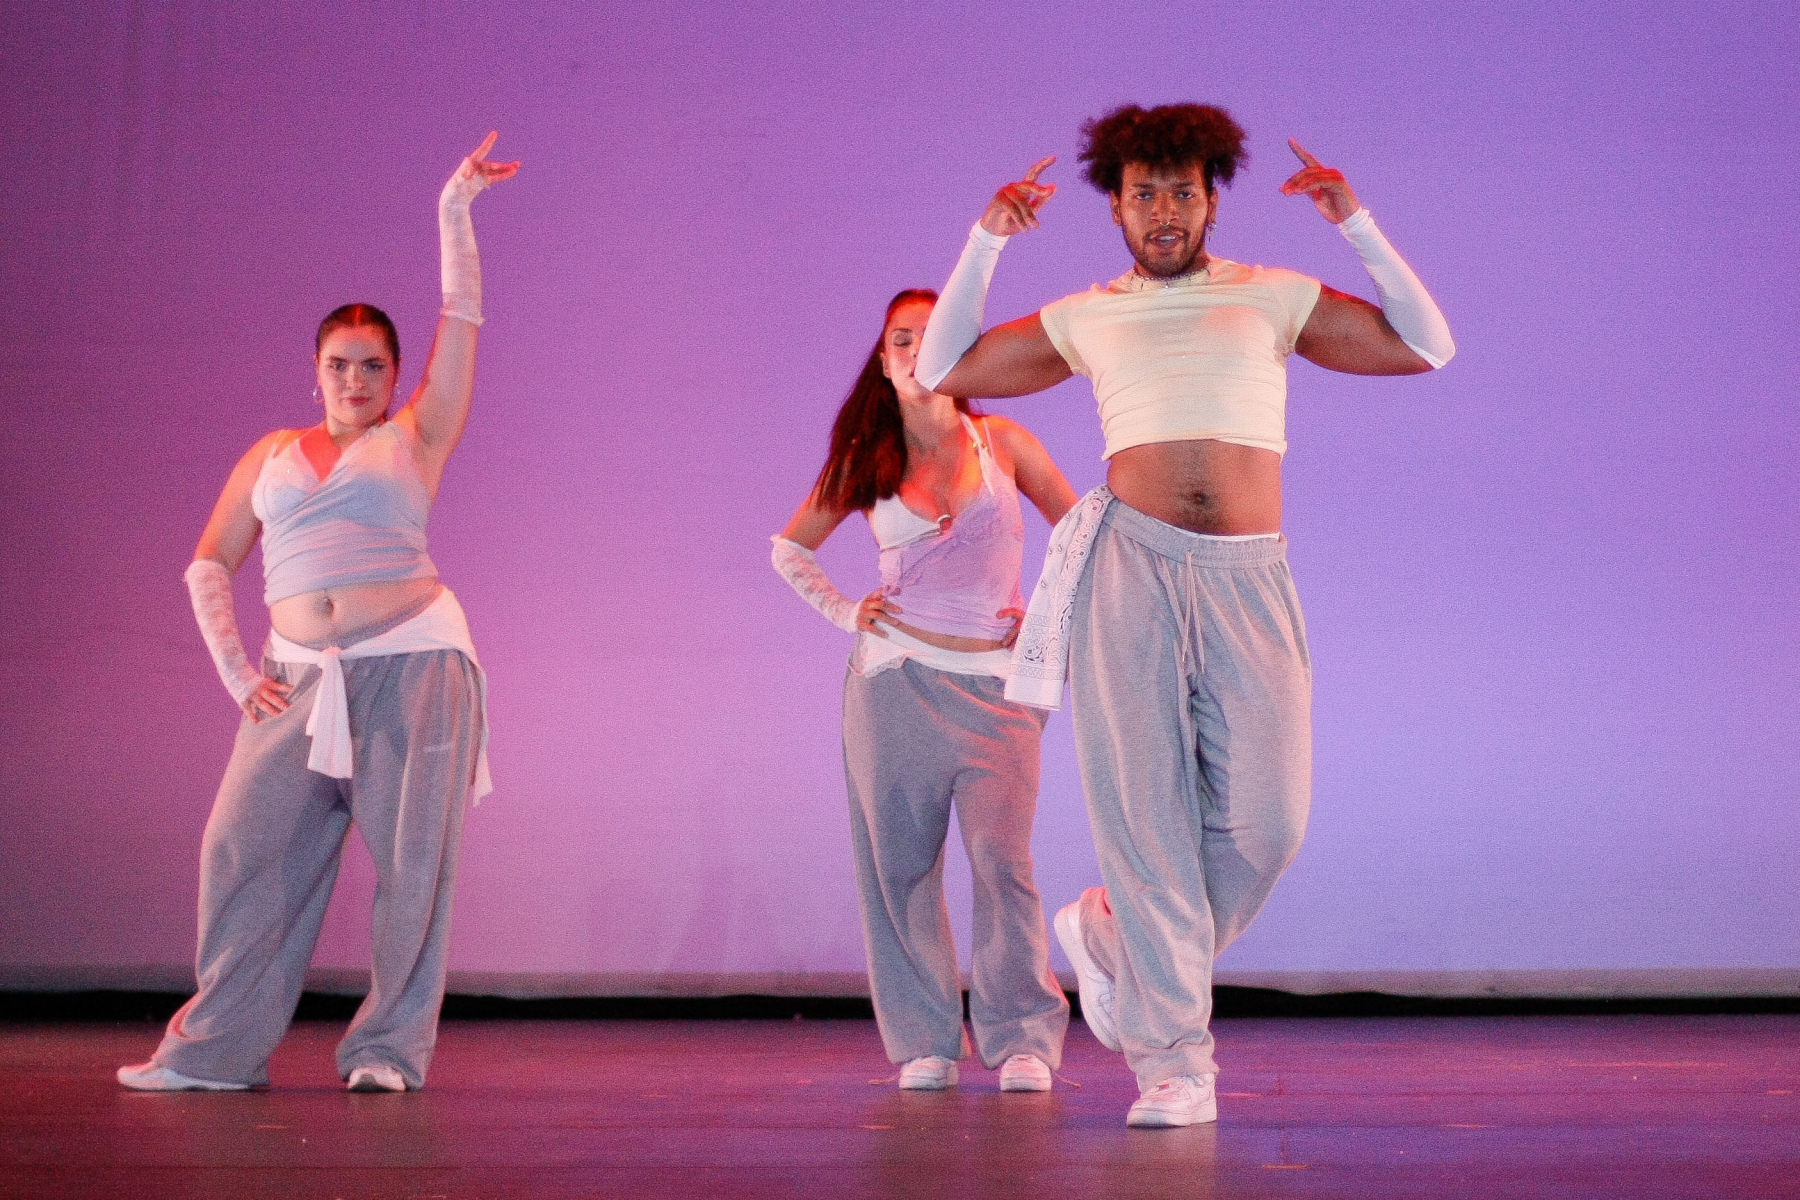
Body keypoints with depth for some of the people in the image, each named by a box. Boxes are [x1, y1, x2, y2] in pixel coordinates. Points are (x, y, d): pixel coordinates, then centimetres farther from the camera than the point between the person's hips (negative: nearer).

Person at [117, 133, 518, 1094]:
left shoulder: (415, 438, 10)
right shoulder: (271, 455, 17)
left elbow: (461, 324, 4)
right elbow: (208, 566, 17)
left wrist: (455, 211, 1)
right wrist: (236, 672, 5)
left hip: (411, 664, -2)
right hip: (299, 679, 3)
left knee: (409, 859, -4)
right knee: (248, 847, -4)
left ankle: (389, 1048, 5)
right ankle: (216, 1048, 3)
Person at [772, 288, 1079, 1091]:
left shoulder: (1003, 443, 5)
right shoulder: (865, 463, 7)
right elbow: (789, 548, 20)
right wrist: (843, 612, 6)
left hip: (996, 687, -1)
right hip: (895, 683, 1)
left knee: (1002, 860, -13)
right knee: (900, 866, 1)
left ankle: (1022, 1041, -6)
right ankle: (925, 1042, 10)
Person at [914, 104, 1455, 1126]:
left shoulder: (1274, 297, 16)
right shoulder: (1086, 319, 17)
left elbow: (1427, 347, 12)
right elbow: (943, 369, 20)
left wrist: (1356, 224, 5)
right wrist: (987, 241, 12)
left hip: (1249, 582, 1)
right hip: (1131, 570, -1)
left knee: (1265, 827, -6)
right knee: (1147, 813, -4)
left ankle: (1113, 932, 23)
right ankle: (1175, 1063, 2)